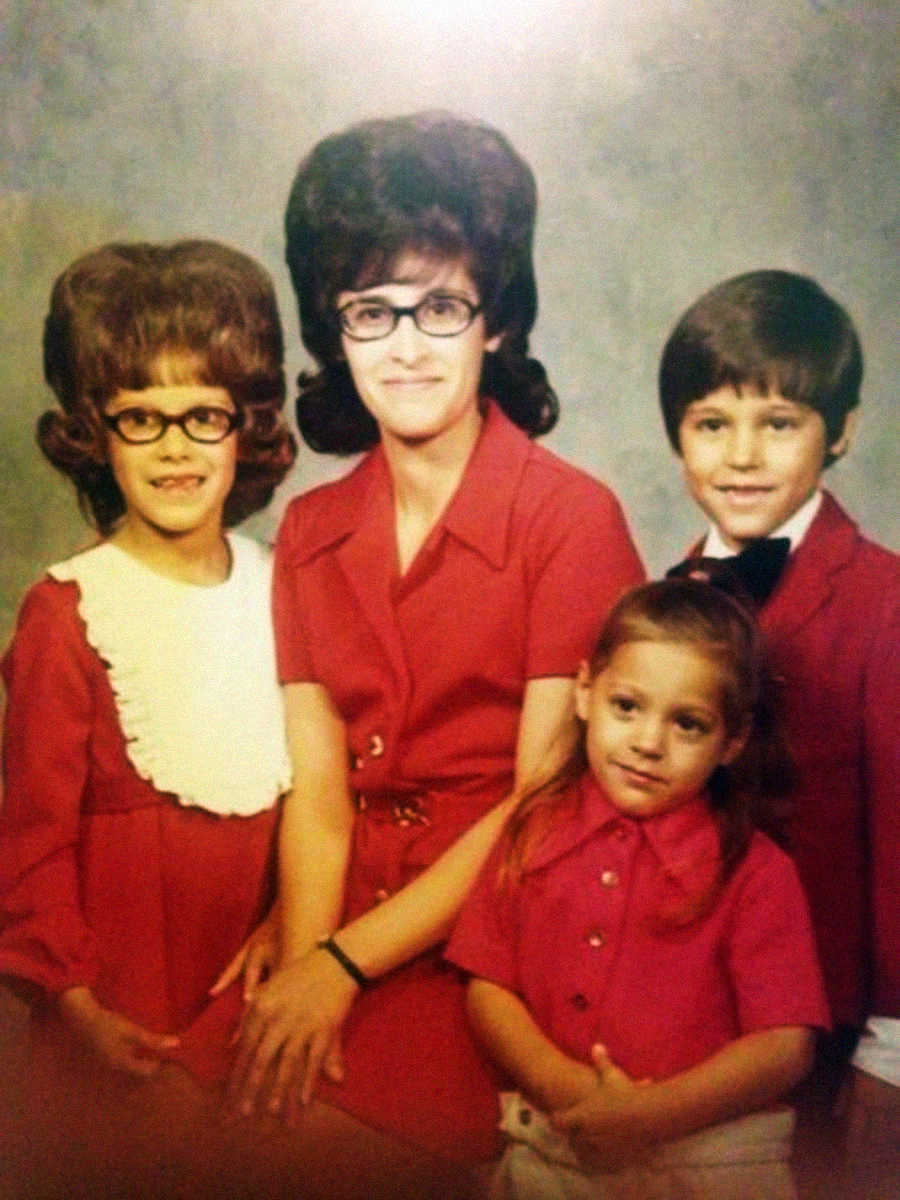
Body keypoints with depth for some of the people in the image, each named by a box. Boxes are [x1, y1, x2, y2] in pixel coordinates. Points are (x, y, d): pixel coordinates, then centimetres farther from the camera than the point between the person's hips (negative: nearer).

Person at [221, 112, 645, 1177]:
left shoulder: (573, 518, -8)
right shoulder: (308, 532, 9)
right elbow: (317, 787, 1)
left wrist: (344, 964, -12)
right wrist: (299, 969, -15)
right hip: (334, 938, 4)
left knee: (314, 1136, -22)